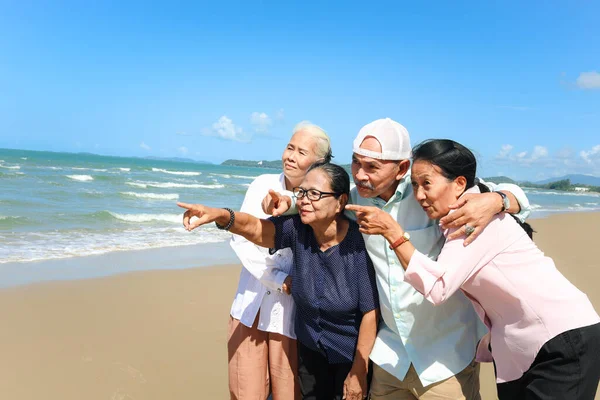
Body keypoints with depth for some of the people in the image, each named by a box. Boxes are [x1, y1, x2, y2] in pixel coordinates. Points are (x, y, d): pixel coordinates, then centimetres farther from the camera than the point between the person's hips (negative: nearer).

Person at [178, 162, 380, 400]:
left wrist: (359, 372, -15)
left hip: (351, 354, -4)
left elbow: (370, 311, -21)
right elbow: (255, 228, -31)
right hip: (310, 349, 4)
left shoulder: (358, 242, -25)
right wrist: (220, 215, -51)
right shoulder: (298, 229, -15)